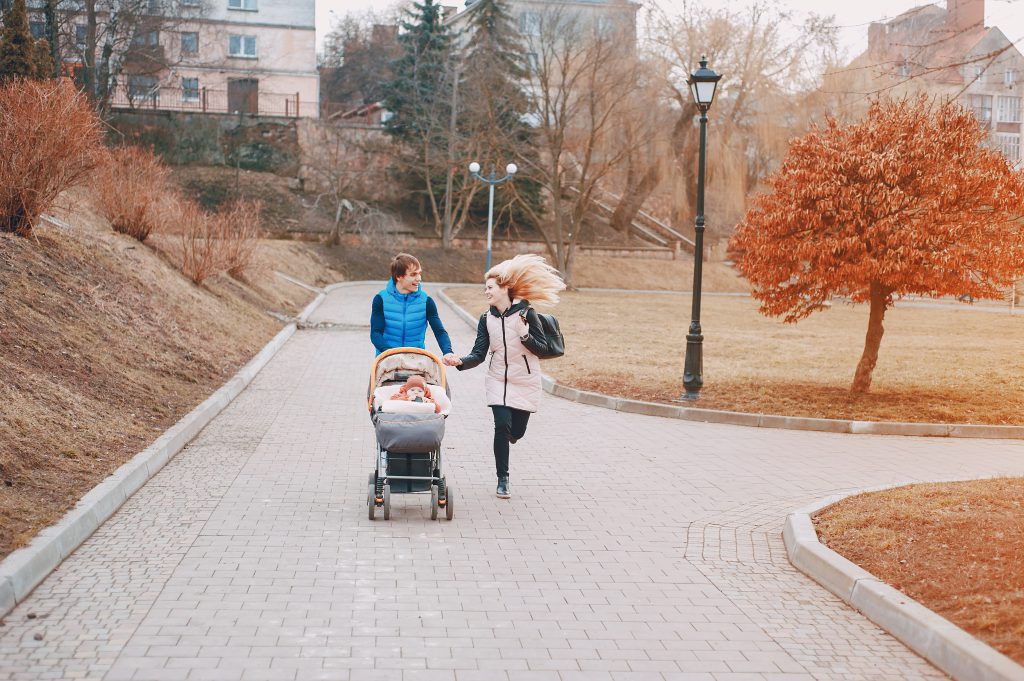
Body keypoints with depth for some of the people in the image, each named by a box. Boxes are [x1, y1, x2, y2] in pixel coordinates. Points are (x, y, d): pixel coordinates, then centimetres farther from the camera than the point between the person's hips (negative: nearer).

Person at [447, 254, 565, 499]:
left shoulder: (525, 313, -9)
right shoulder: (486, 319, 1)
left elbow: (542, 349, -8)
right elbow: (479, 354, -4)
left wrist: (524, 334, -24)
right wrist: (461, 361, -23)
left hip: (525, 382, -1)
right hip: (498, 380, 1)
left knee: (516, 432, 5)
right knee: (502, 426, -13)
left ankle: (505, 438, 45)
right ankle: (502, 480, -1)